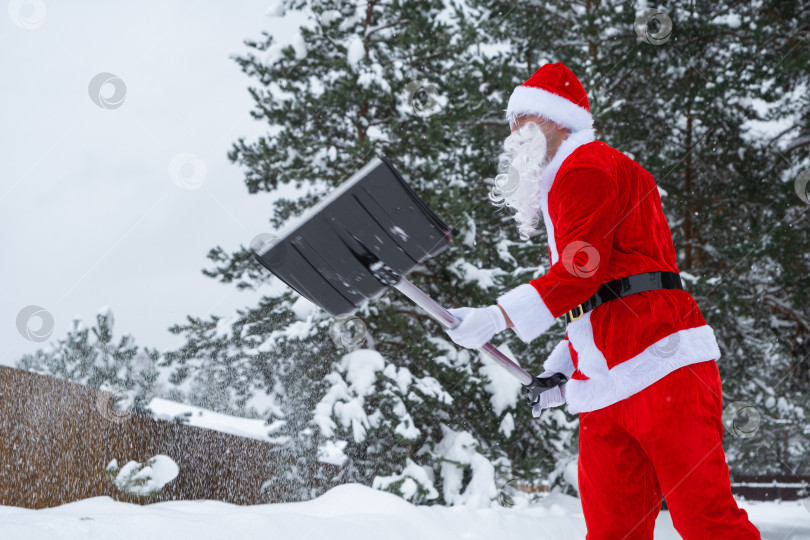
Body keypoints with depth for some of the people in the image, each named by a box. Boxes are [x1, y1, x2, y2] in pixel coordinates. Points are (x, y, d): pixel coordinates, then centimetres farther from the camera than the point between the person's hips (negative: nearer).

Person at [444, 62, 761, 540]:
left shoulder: (587, 166, 0)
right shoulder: (561, 184, 30)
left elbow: (583, 271, -13)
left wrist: (501, 316, -16)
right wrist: (562, 367, 18)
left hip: (659, 368, -9)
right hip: (602, 385, 9)